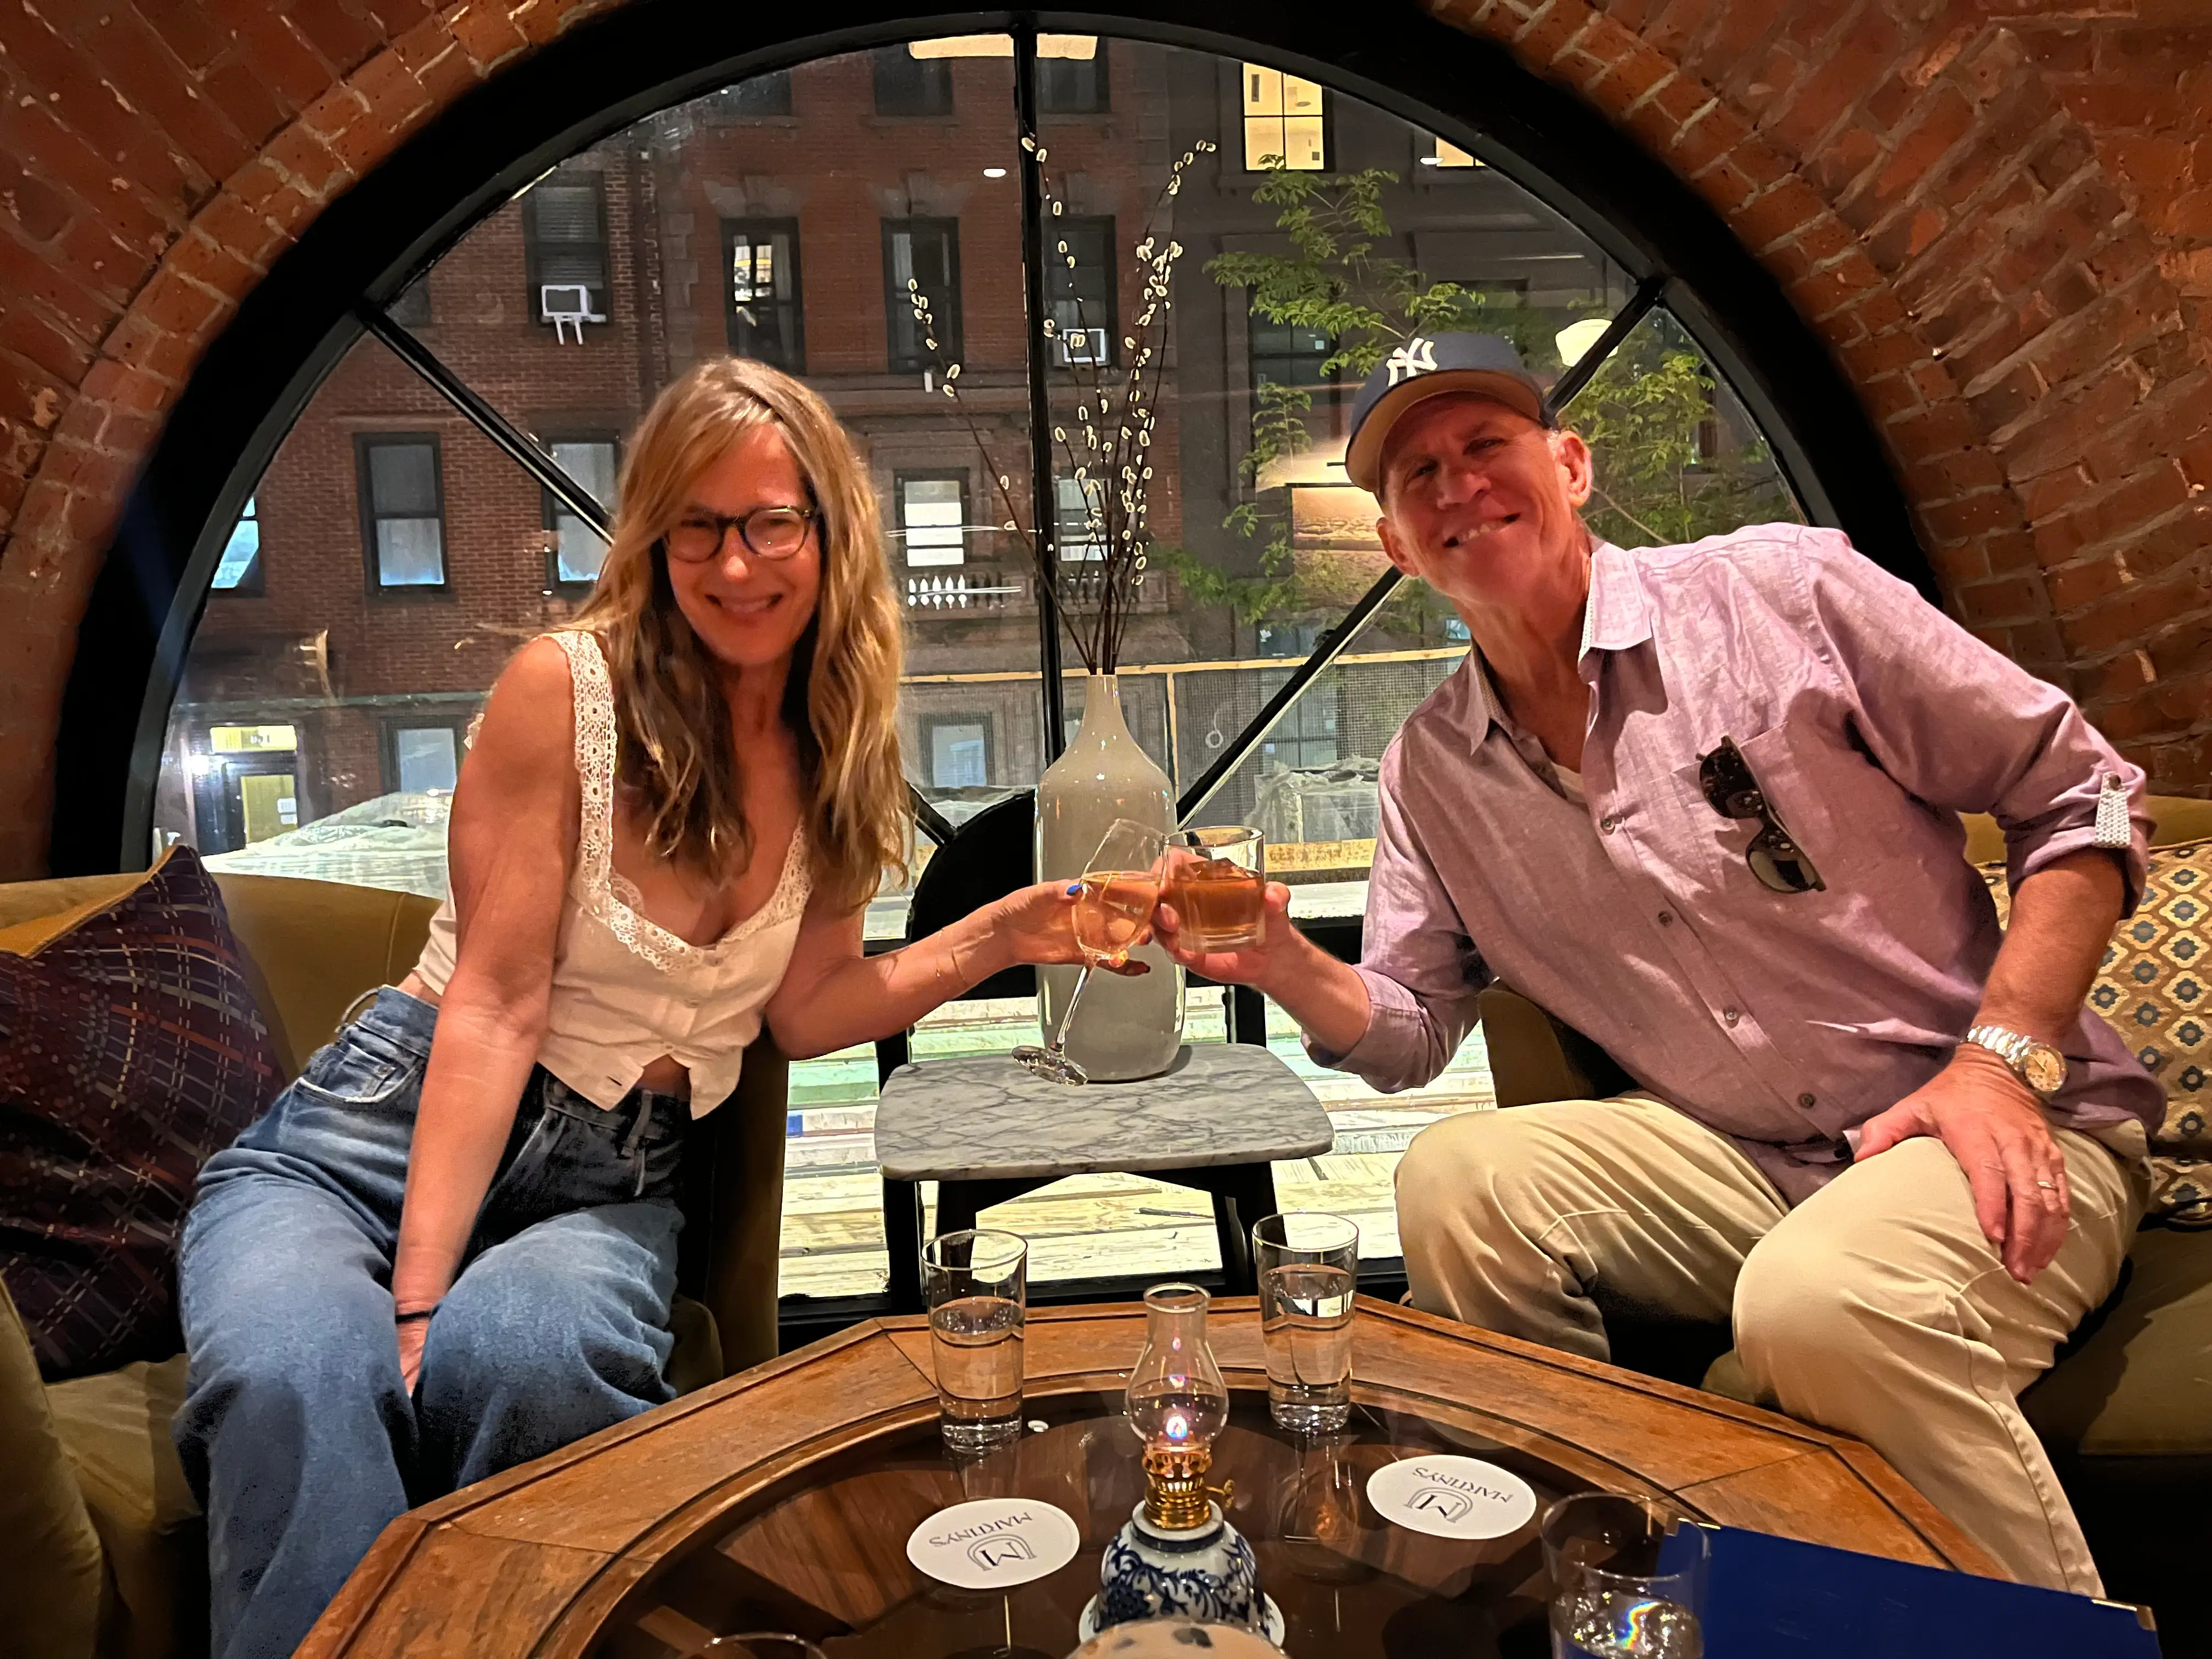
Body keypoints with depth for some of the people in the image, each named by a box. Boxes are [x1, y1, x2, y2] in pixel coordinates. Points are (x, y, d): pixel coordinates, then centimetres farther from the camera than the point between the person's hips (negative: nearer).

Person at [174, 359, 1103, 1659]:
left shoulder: (832, 752, 5)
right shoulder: (569, 686, -10)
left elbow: (800, 1012, 8)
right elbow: (497, 1006, -13)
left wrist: (992, 940, -4)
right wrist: (415, 1296, -18)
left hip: (620, 1185, 3)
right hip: (398, 1126, -2)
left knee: (515, 1358, -33)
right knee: (298, 1383, -35)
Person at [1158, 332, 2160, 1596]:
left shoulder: (1781, 589, -7)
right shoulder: (1429, 771, 7)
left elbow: (2084, 799, -4)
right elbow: (1412, 1029, 9)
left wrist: (2004, 1059, -14)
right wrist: (1286, 967, -12)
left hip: (2000, 1134, -3)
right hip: (1735, 1162, 4)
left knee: (1817, 1304, -34)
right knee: (1455, 1180, -19)